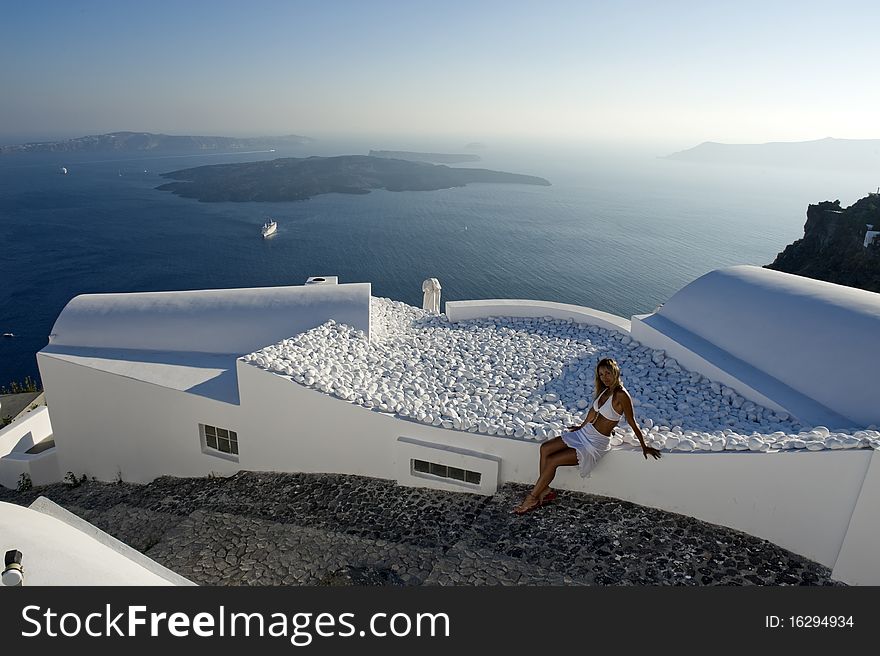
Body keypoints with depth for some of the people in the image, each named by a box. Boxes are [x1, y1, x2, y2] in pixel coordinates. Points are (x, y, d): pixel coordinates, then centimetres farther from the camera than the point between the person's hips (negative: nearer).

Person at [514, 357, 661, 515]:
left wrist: (644, 447, -7)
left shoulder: (621, 395, -20)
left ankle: (532, 498, 0)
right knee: (545, 448, -4)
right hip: (586, 432, 8)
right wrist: (582, 426, 33)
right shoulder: (604, 390, 5)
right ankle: (544, 491, 3)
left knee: (551, 461, -16)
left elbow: (632, 423, -13)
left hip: (597, 443, -8)